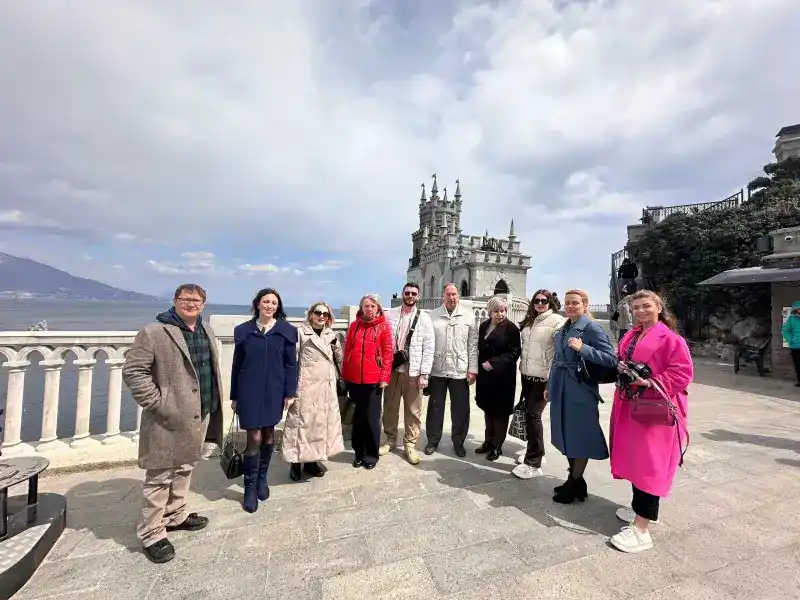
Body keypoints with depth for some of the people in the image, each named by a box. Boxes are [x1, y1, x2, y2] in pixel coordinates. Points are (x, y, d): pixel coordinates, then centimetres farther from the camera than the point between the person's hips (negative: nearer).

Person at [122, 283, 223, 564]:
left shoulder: (206, 331, 10)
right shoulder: (153, 332, -13)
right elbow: (132, 371, -13)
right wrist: (156, 402, -17)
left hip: (200, 415, 7)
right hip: (169, 418, -7)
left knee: (184, 469, 21)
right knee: (160, 476, 6)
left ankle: (175, 516, 39)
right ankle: (151, 533, 23)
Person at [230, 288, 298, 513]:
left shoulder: (287, 331, -2)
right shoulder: (243, 330, 0)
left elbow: (291, 364, -1)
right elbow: (236, 365, 4)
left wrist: (290, 392, -4)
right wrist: (234, 395, 5)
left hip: (274, 391, 1)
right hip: (249, 391, -1)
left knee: (269, 434, 13)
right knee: (254, 437, -1)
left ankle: (263, 477, 34)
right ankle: (250, 487, 18)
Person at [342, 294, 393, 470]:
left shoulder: (383, 326, -3)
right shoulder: (354, 326, 6)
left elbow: (388, 353, -5)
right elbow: (347, 351, 9)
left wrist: (384, 377, -10)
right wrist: (344, 375, 7)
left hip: (374, 379, -3)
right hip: (354, 379, 3)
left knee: (372, 417, 7)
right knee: (358, 417, 14)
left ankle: (371, 454, 24)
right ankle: (359, 452, 30)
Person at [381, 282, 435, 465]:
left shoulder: (424, 318, -1)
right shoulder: (389, 314, 4)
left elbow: (429, 348, -4)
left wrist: (424, 374, -8)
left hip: (413, 371, -2)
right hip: (392, 369, 2)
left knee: (413, 410, 6)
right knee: (390, 407, 14)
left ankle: (409, 445, 23)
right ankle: (390, 440, 33)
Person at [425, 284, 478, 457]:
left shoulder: (468, 316, 2)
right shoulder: (433, 315, 2)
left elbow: (473, 344, 1)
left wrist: (472, 369, -3)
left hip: (460, 371, 0)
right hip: (437, 370, 0)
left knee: (461, 409, 10)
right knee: (435, 407, 13)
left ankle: (458, 441, 29)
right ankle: (433, 440, 29)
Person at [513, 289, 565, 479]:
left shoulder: (557, 321, -10)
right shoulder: (529, 321, 13)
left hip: (543, 378, -7)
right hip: (527, 375, 7)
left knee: (533, 415, -7)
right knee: (528, 413, 13)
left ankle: (533, 463, 4)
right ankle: (534, 450, 32)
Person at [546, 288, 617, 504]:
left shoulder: (591, 327, -10)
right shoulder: (562, 330, 11)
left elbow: (611, 359, -16)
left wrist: (583, 348, -27)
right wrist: (550, 386, 18)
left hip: (580, 389, -7)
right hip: (561, 389, 7)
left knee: (579, 437, 6)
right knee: (566, 435, 15)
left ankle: (575, 484, 22)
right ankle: (573, 479, 32)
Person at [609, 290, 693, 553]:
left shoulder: (670, 339, -11)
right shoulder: (631, 336, 12)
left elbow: (682, 373, -15)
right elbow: (621, 360, 20)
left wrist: (651, 382, -23)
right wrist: (622, 368, -1)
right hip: (629, 407, 8)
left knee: (649, 464, -3)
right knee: (634, 459, 18)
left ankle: (641, 530, 5)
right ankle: (639, 508, 36)